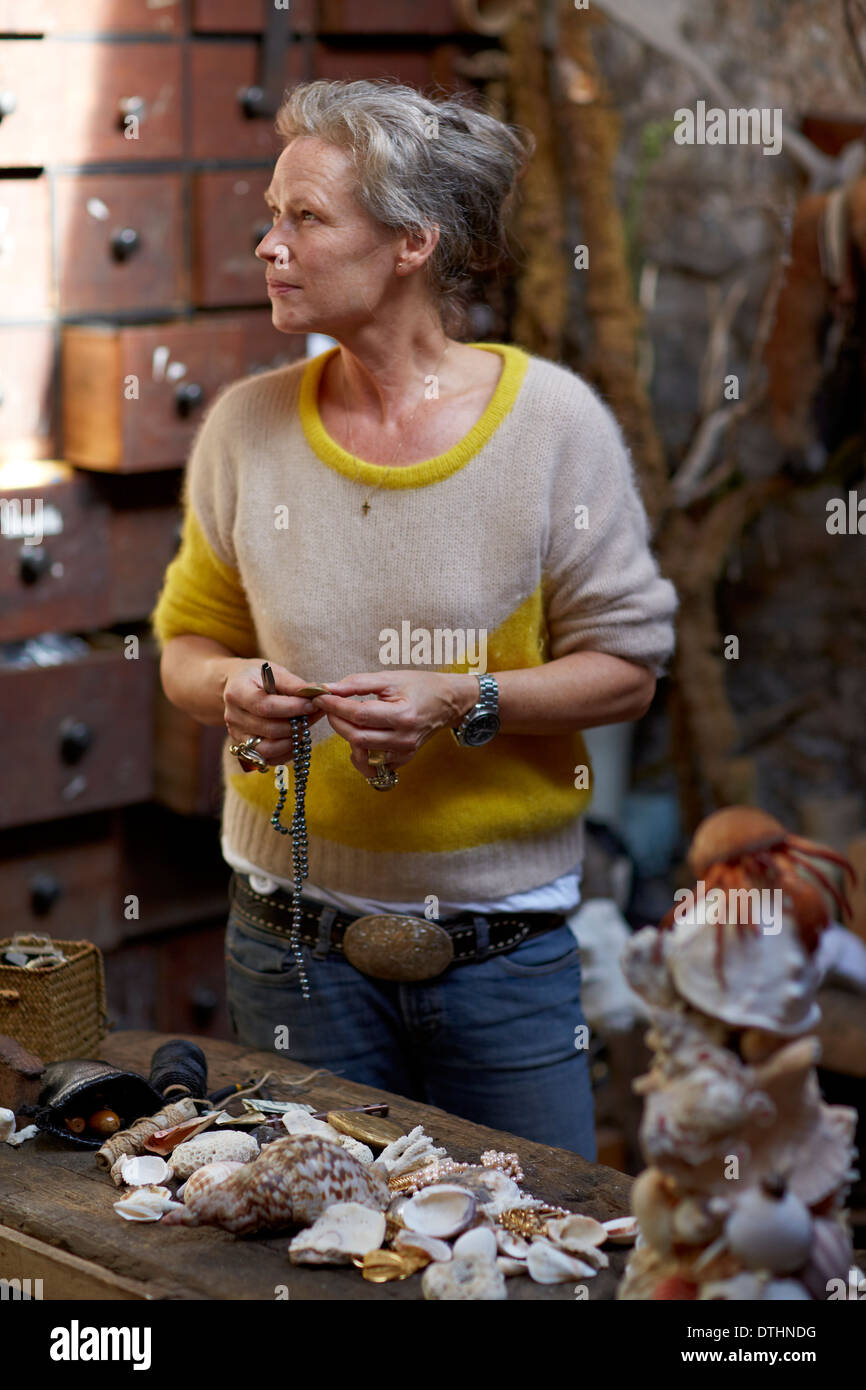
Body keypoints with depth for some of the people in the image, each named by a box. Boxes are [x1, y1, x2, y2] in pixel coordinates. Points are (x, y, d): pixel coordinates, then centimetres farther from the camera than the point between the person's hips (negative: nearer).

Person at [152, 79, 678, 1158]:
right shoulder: (246, 425, -1)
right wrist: (230, 689, -13)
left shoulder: (552, 419, -8)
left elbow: (626, 665, -5)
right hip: (294, 937, 2)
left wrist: (465, 703, -20)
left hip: (502, 937, -2)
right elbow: (190, 641, 9)